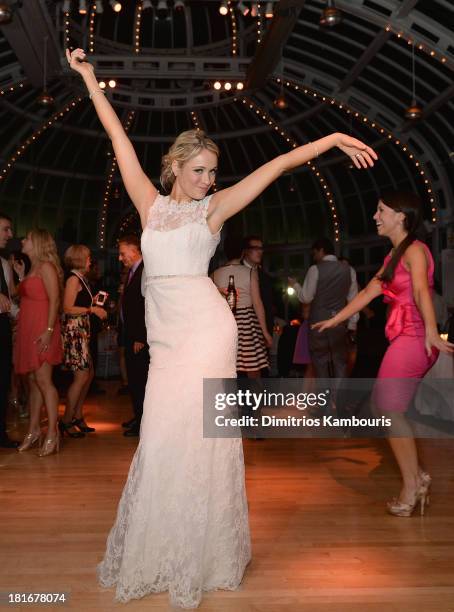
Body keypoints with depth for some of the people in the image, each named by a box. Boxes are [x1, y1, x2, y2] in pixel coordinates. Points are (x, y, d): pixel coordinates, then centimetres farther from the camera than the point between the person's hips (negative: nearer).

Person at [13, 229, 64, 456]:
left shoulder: (46, 267, -7)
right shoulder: (32, 269, 20)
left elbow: (54, 300, -15)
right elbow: (28, 298, 14)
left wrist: (49, 330, -23)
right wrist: (21, 276, 18)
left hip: (42, 330, -9)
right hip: (27, 330, 9)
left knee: (43, 380, -11)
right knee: (33, 380, 9)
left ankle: (52, 434, -9)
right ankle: (33, 430, 14)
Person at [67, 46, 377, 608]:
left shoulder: (212, 209, 6)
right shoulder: (151, 204, 13)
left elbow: (276, 164, 3)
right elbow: (118, 138, 17)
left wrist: (332, 139, -2)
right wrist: (88, 77, 23)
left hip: (204, 330, -3)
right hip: (166, 336, 3)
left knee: (191, 438, -2)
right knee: (163, 441, 7)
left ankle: (198, 558, 12)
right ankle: (157, 552, 20)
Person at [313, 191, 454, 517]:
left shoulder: (415, 250, -10)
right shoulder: (394, 255, 17)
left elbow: (421, 289, -28)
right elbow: (369, 291, 23)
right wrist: (335, 320, 28)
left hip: (412, 339, -9)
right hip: (403, 340, 9)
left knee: (389, 411, -5)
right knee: (383, 406, 11)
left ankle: (411, 488, 6)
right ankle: (416, 477, 18)